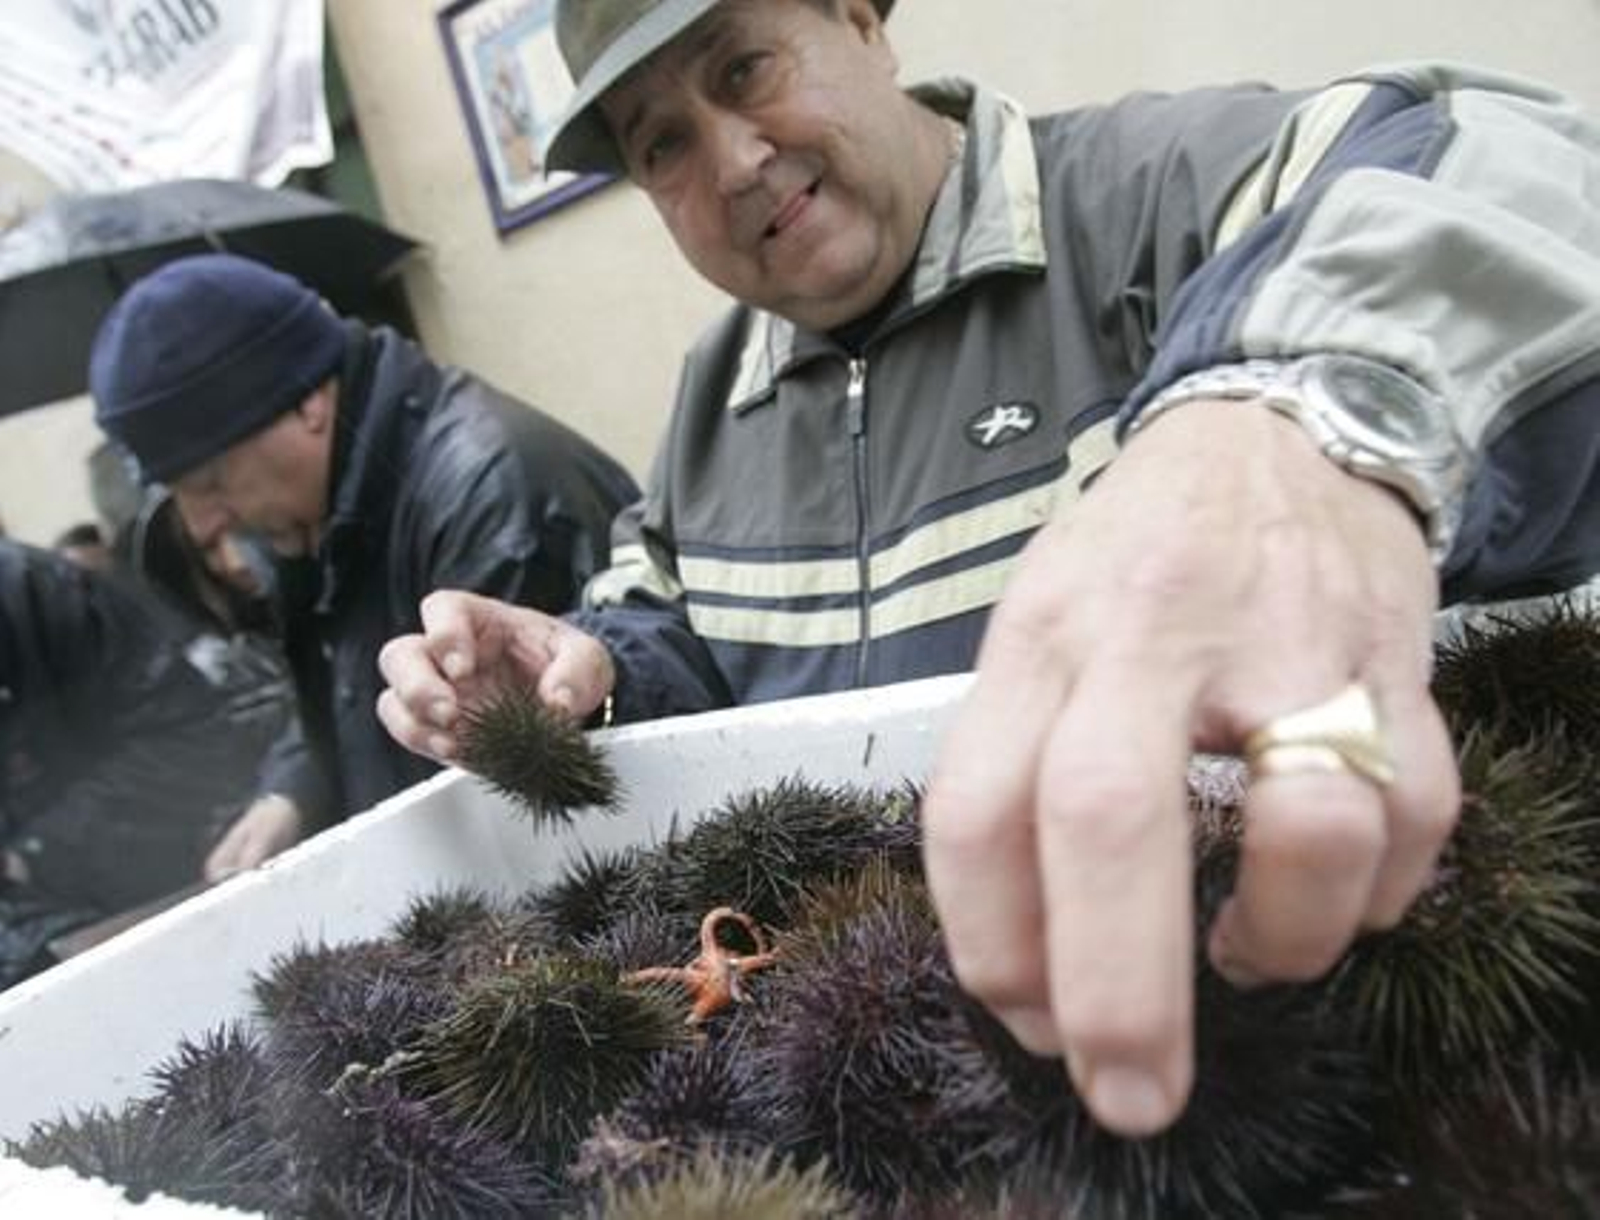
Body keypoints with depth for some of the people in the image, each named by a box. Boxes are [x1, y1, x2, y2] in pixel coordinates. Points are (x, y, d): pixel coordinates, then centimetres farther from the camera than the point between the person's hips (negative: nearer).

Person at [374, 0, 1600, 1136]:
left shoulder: (1148, 183, -12)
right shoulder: (715, 389, 11)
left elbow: (1497, 173, -29)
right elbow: (677, 632, 21)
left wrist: (1307, 422, -51)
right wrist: (590, 671, -2)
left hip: (1190, 938, -4)